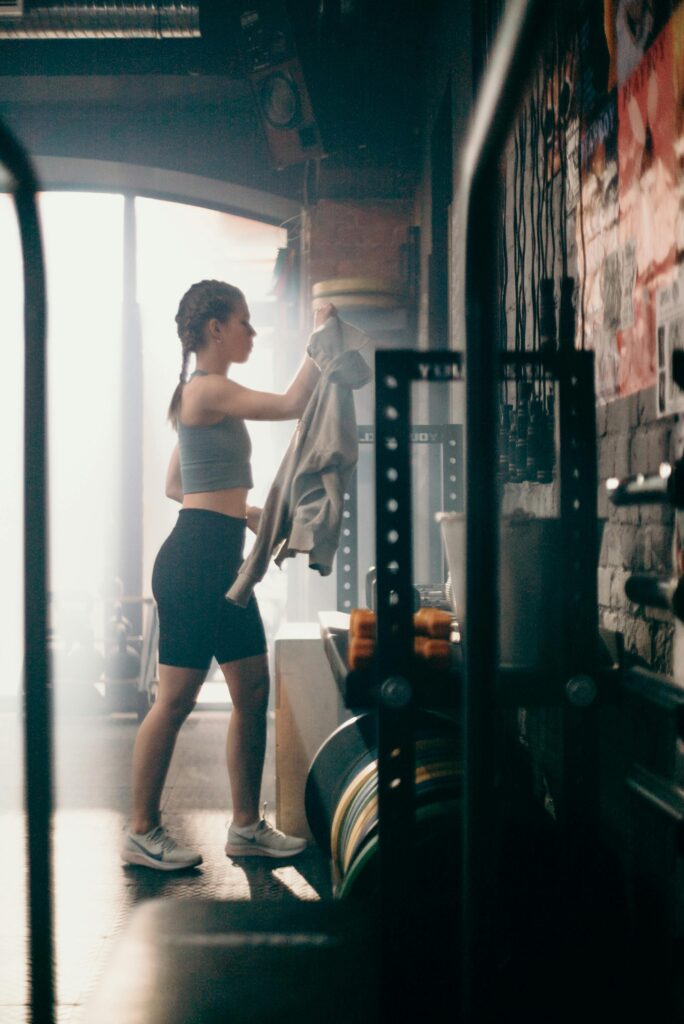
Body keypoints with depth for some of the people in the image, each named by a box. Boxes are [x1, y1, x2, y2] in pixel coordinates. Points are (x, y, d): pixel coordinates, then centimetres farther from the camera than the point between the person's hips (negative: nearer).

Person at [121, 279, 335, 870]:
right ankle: (142, 834, 3)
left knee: (254, 690, 9)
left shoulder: (203, 396, 20)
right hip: (194, 556, -11)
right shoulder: (208, 389, -11)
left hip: (222, 560, 11)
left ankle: (247, 826, 16)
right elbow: (292, 405, -19)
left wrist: (240, 511, 22)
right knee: (177, 698, -6)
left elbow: (175, 484, 25)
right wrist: (321, 336, -10)